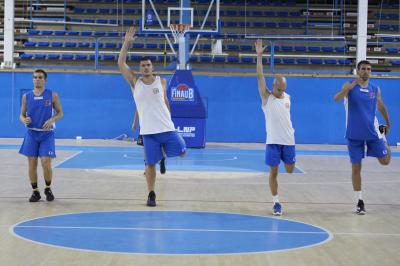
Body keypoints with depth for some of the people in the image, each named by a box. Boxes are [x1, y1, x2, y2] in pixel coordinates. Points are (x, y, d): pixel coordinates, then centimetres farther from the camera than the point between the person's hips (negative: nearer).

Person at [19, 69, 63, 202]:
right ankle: (35, 191, 14)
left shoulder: (52, 95, -1)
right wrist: (24, 120, -13)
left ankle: (48, 189, 16)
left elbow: (60, 112, 4)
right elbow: (22, 114, 11)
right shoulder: (26, 96, 4)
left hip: (47, 134, -2)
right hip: (31, 134, 2)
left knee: (46, 164, -7)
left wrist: (52, 120, -15)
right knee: (32, 164, 1)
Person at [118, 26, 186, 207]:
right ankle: (151, 194, 13)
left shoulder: (161, 81, 6)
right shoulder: (135, 82, 1)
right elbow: (121, 64, -7)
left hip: (166, 128, 2)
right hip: (148, 131, -2)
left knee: (181, 153, -1)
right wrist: (127, 43, -12)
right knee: (150, 164, 0)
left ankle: (164, 154, 30)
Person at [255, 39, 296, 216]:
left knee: (290, 170, 8)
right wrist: (259, 56, -18)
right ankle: (276, 202, 6)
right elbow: (260, 77, -12)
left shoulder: (287, 98, 11)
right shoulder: (267, 97, -3)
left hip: (288, 140, 4)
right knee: (273, 172, -1)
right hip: (273, 141, -4)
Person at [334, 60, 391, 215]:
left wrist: (388, 124, 25)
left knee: (385, 161, 1)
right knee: (356, 167, 1)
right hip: (354, 134, -2)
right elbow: (336, 98, -25)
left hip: (372, 132, 2)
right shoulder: (350, 86, -6)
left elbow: (381, 107, 19)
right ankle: (359, 202, 11)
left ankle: (383, 136, 35)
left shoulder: (375, 89, 3)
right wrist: (348, 88, -41)